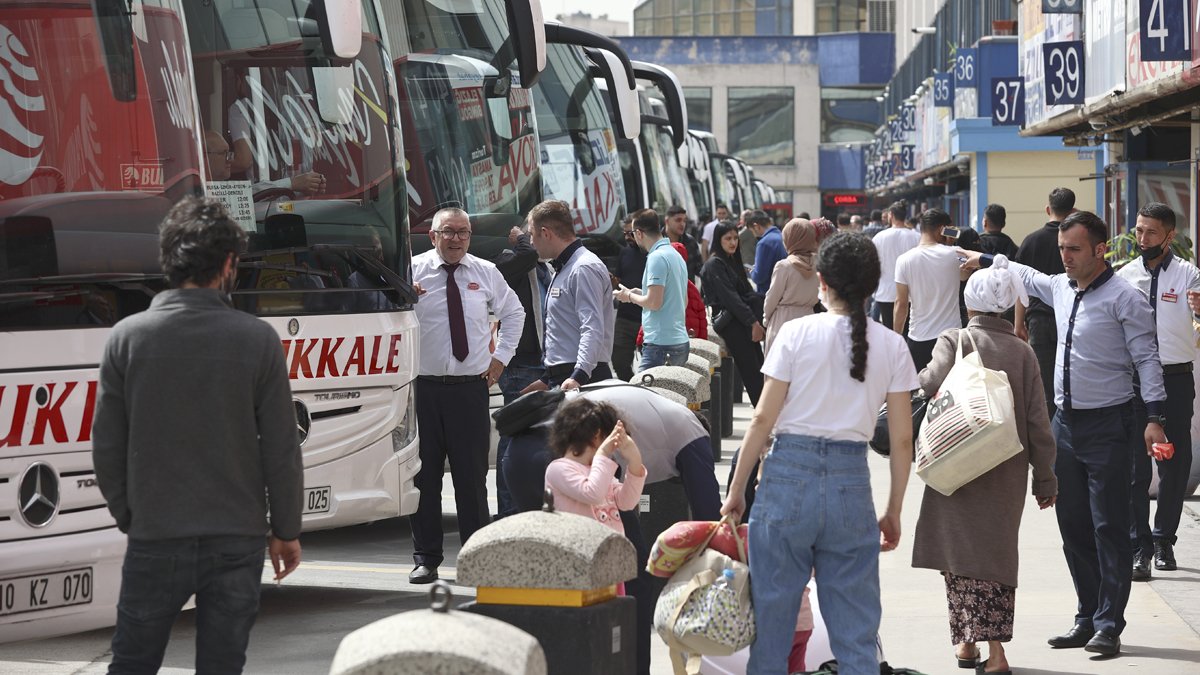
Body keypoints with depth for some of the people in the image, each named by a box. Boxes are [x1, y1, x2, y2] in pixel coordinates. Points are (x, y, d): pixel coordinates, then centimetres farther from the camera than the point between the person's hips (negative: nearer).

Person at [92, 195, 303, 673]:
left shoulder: (127, 338, -3)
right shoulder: (257, 339, -6)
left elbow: (107, 447, 0)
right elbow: (281, 450, -5)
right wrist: (286, 531, 7)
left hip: (155, 542, 1)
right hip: (237, 540, -1)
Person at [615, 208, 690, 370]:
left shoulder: (657, 257, -13)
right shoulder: (676, 255, 17)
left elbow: (654, 302, -19)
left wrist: (630, 296, 0)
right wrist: (641, 293, 22)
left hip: (661, 344, -9)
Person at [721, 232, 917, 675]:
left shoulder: (798, 333, -3)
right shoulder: (892, 347, 4)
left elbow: (763, 419, -3)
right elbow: (901, 439, 4)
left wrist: (736, 490, 6)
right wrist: (893, 512, 14)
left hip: (789, 473, -2)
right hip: (851, 480, 2)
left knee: (772, 610, 9)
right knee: (856, 628, 9)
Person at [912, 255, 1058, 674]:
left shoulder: (955, 341, -3)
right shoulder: (1022, 353, 5)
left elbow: (934, 381, -22)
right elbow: (1038, 422, 4)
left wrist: (915, 381, 1)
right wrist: (1045, 478, 10)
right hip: (1007, 475, 3)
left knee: (959, 550, 7)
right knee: (996, 552, 10)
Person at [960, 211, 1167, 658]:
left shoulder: (1123, 298, -11)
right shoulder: (1059, 288, 10)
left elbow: (1146, 358, -12)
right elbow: (1025, 275, 32)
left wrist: (1154, 417, -19)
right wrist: (983, 260, 40)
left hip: (1107, 424, -7)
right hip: (1065, 422, 7)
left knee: (1109, 528, -4)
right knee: (1073, 526, 10)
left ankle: (1109, 624, -1)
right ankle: (1087, 617, 18)